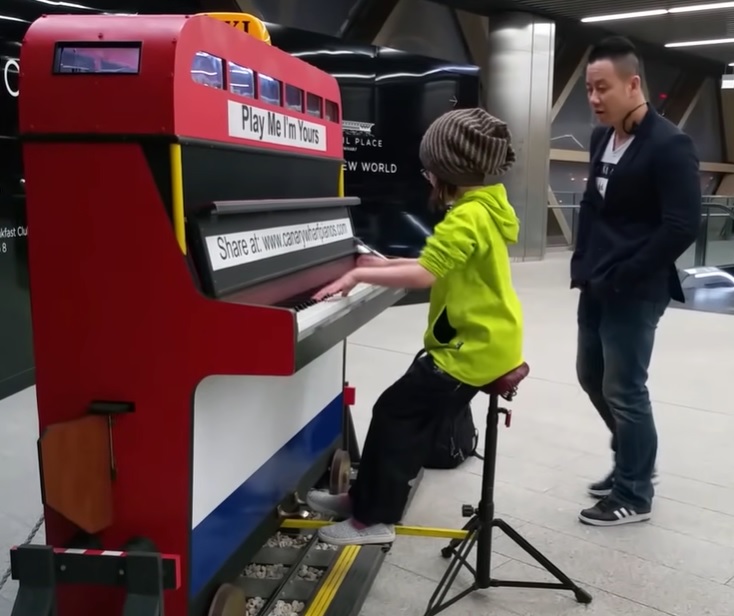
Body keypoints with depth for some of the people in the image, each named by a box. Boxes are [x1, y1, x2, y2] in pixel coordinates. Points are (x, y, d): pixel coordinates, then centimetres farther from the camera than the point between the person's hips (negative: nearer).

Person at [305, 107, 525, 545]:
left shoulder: (467, 217, -22)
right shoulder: (486, 206, 11)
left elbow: (423, 276, -31)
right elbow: (439, 265, 18)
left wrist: (360, 275, -23)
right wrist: (386, 265, 15)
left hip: (474, 349, -10)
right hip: (488, 340, 10)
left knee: (393, 413, -5)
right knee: (412, 415, 14)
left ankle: (373, 519, 4)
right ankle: (368, 498, 25)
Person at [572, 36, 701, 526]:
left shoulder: (670, 145, -15)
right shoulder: (601, 138, 9)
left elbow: (683, 227, -19)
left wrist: (622, 278, -18)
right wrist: (582, 265, 10)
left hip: (635, 292, -8)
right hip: (596, 286, 8)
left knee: (624, 391, 0)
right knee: (592, 377, 16)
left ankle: (634, 495, 18)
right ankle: (631, 463, 36)